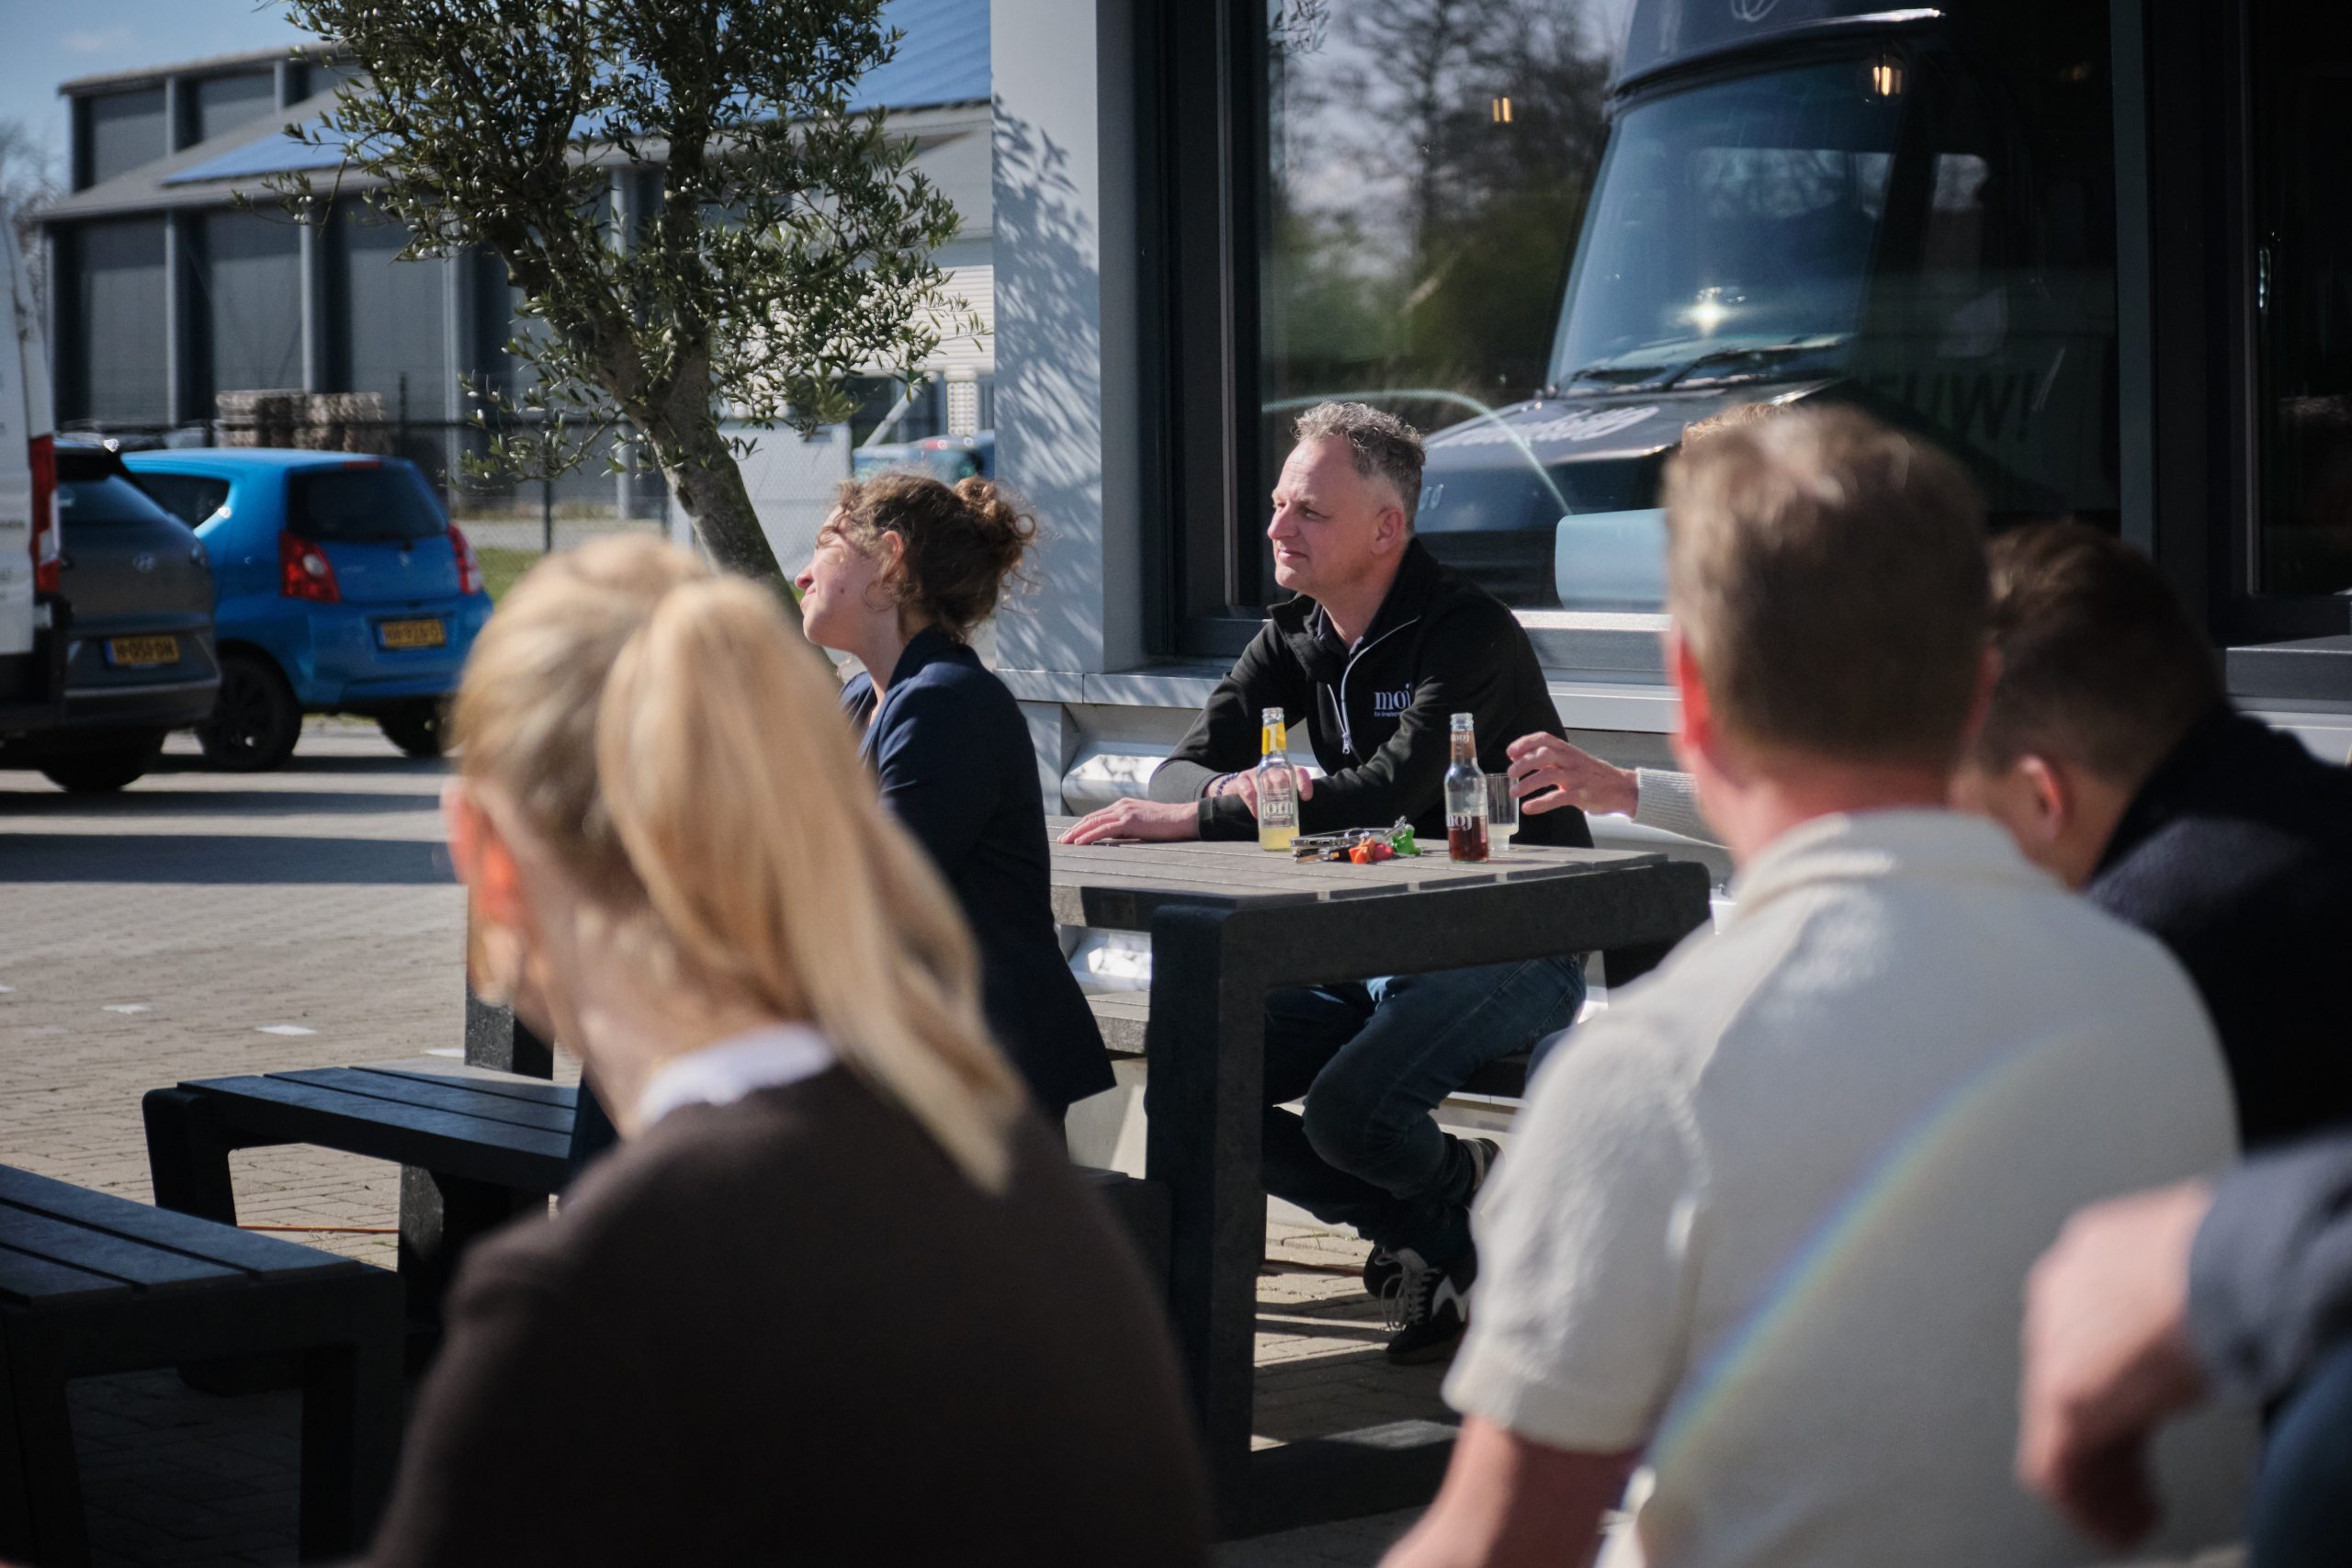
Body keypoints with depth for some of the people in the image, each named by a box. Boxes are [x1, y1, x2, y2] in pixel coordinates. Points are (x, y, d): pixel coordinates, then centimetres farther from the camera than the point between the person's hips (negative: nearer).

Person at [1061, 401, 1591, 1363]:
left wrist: (1188, 820, -29)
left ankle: (1475, 1215, 5)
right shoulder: (1295, 637, 7)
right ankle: (1434, 1239, 5)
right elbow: (1184, 770, 2)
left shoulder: (1467, 633, -17)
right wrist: (1233, 793, -25)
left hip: (1506, 951, -8)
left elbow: (1391, 792, -30)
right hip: (1370, 955, 8)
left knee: (1347, 1110, -31)